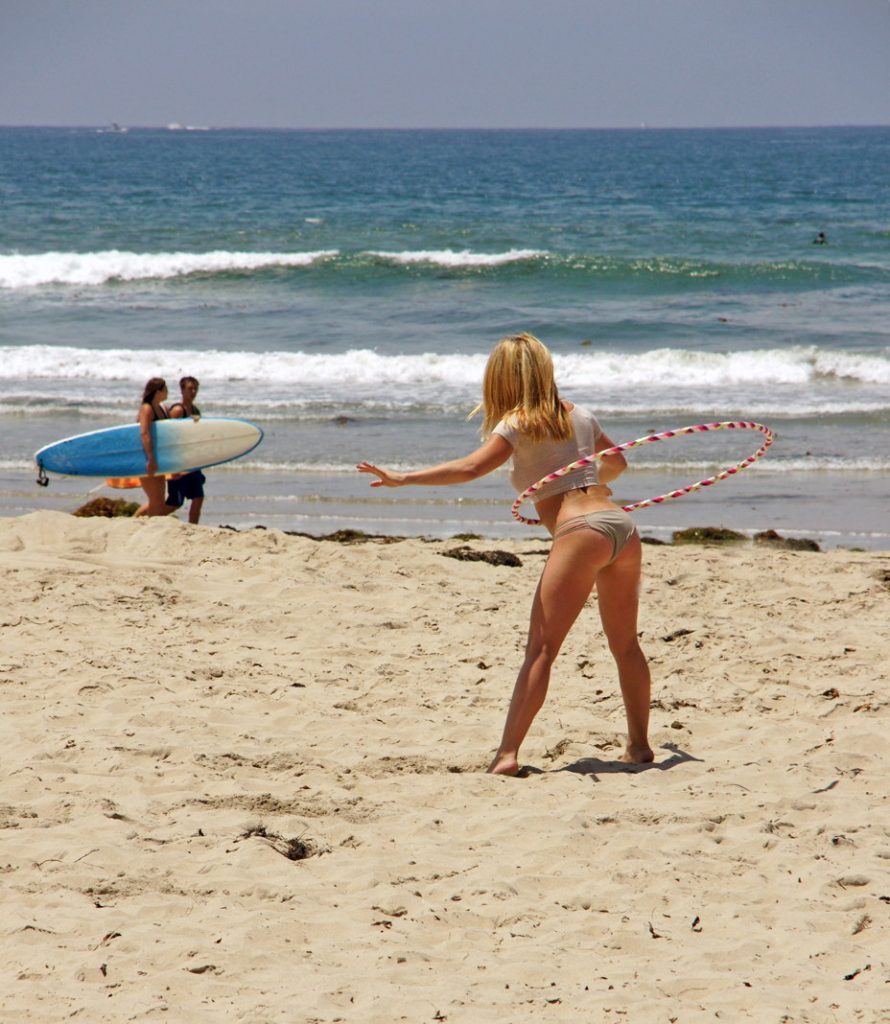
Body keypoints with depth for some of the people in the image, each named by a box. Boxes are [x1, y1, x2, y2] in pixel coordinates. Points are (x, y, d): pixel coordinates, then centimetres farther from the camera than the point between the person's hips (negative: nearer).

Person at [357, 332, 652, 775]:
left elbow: (471, 468, -12)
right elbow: (617, 462, 38)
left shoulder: (519, 424, 2)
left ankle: (508, 753, -16)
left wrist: (403, 478, -14)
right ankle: (639, 745, 26)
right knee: (625, 645, 19)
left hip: (581, 531, -7)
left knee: (540, 648, -9)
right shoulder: (578, 416, 21)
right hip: (622, 524, 7)